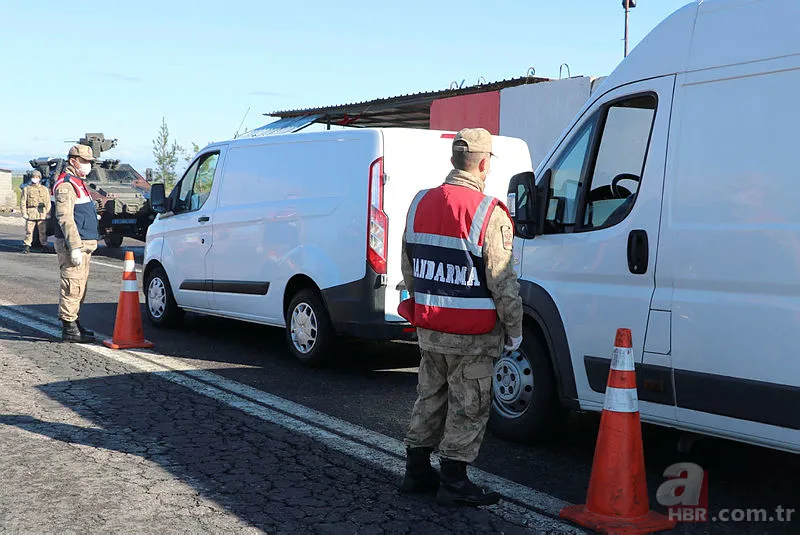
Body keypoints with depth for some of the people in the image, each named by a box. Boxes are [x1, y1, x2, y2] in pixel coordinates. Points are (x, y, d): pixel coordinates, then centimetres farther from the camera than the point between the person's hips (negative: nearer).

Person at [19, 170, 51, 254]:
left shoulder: (44, 189, 13)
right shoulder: (26, 189, 9)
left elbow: (48, 202, 10)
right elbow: (22, 202, 5)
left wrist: (48, 213, 1)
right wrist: (24, 213, -4)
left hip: (42, 213, 1)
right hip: (30, 213, -1)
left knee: (42, 231, 5)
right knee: (29, 230, -4)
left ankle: (44, 245, 15)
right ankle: (26, 247, -1)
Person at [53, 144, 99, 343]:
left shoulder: (78, 183, 21)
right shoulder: (65, 185, -12)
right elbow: (65, 218, -20)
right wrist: (74, 247, -26)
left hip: (83, 244, 10)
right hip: (73, 244, -10)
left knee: (79, 288, 16)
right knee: (73, 287, -9)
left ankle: (75, 324, 24)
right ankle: (69, 329, -6)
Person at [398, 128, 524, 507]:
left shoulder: (420, 203, 4)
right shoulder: (489, 214, -16)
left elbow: (408, 267, 13)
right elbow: (502, 282, -15)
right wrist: (514, 331, -4)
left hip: (428, 329, 6)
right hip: (472, 336, -6)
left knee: (430, 398, 19)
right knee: (468, 408, 6)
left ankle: (416, 472, 28)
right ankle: (453, 483, 12)